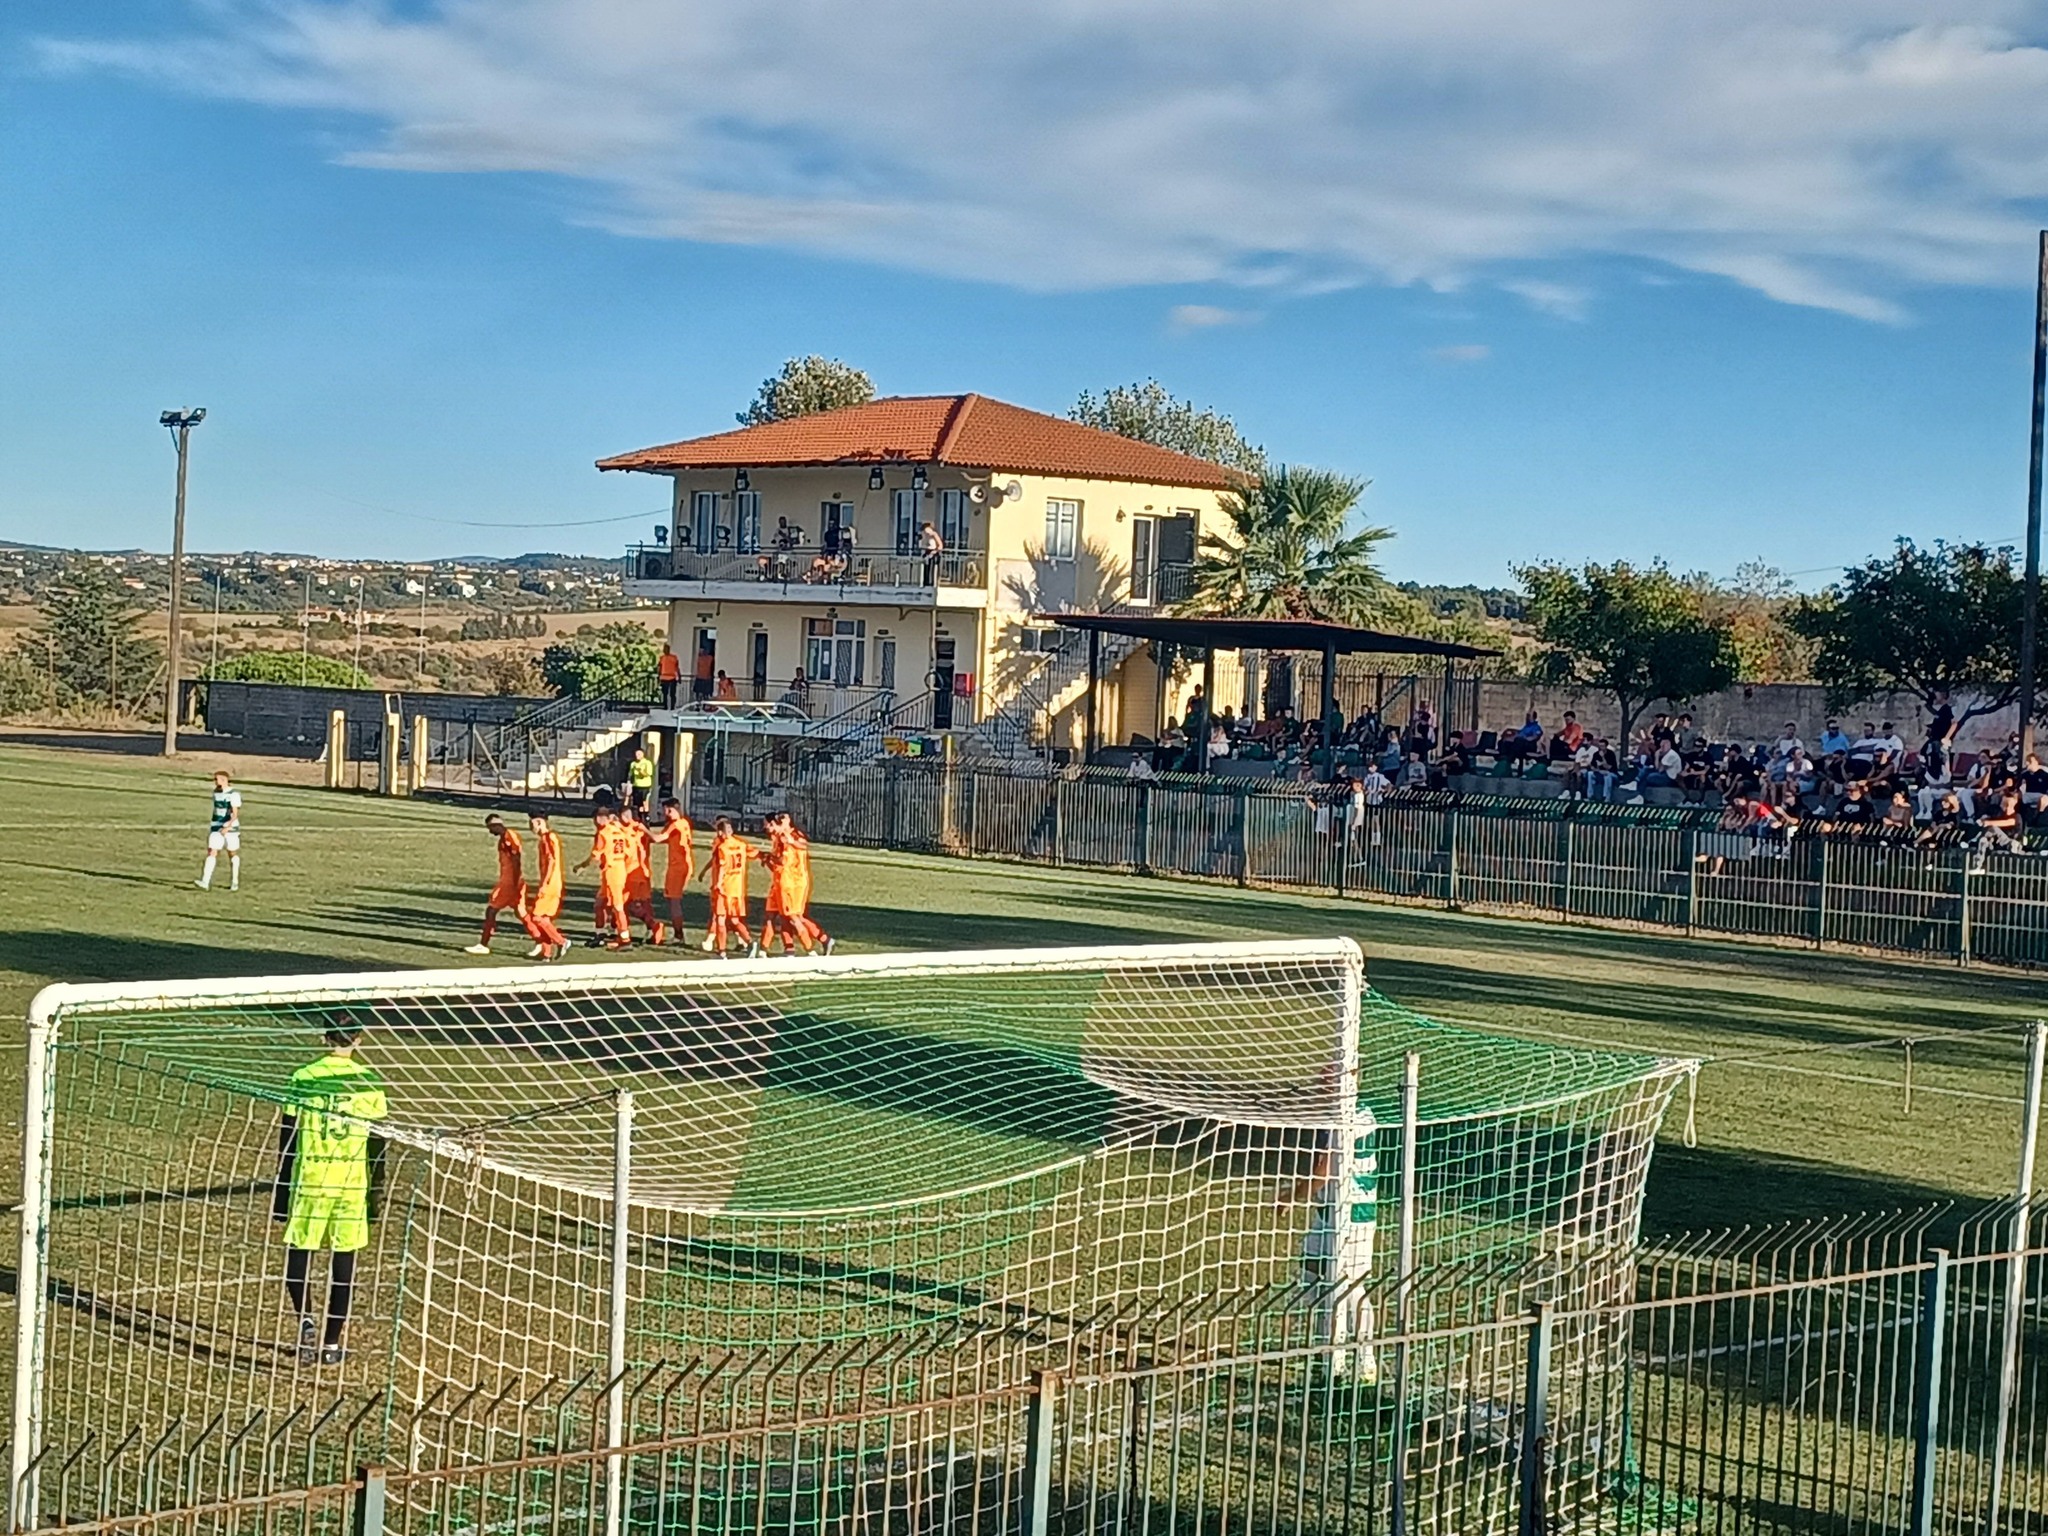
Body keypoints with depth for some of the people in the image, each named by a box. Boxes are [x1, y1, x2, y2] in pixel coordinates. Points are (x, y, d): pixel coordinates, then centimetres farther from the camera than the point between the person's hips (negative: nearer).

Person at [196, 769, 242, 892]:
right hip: (216, 828, 5)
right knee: (211, 853, -9)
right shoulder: (216, 792, 8)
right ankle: (205, 882, -20)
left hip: (231, 828, -5)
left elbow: (235, 814, -19)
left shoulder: (234, 794, -13)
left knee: (233, 854, 8)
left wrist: (228, 827, -30)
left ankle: (234, 882, 23)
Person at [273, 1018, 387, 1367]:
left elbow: (287, 1139, 0)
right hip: (352, 1182, 1)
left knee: (298, 1253, 13)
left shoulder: (303, 1078, -2)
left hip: (309, 1180, -1)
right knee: (344, 1261, 7)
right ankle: (332, 1343, 12)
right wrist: (374, 1195, 15)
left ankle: (306, 1321, -8)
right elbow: (377, 1142, 5)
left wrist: (281, 1192, 9)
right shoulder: (369, 1082, 1)